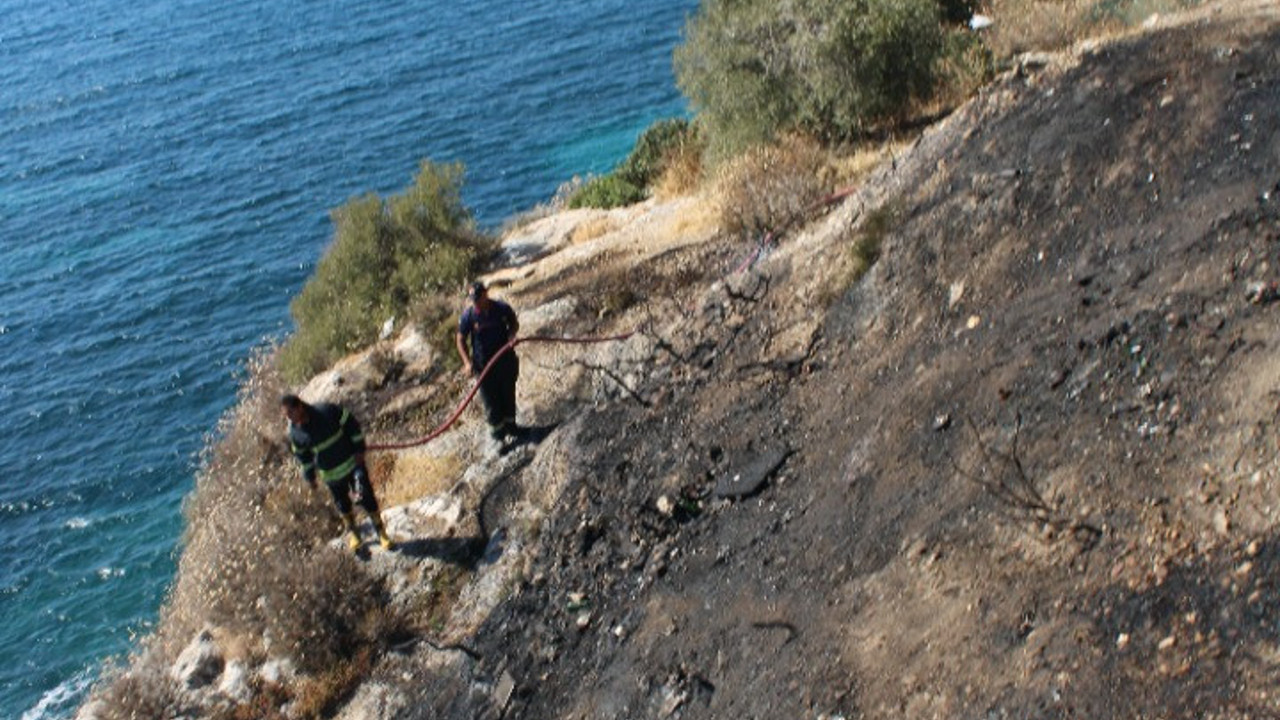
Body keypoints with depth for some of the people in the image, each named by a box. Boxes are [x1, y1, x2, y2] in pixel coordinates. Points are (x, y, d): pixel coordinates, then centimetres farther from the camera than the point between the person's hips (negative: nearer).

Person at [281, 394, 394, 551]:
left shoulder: (328, 411, -22)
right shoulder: (295, 433, -12)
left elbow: (352, 425, -12)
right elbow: (303, 456, 5)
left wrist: (359, 449, -11)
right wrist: (310, 477, 11)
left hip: (352, 461, -2)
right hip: (330, 473, 2)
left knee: (366, 496, -2)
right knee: (342, 503, 15)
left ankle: (381, 532, 15)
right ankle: (351, 531, 41)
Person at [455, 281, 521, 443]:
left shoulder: (502, 308, -11)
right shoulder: (468, 315, -13)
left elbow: (514, 323, 8)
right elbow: (461, 340, -4)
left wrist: (511, 335, -13)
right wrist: (467, 362, -15)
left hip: (505, 359, 2)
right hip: (484, 363, -1)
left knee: (508, 392, 16)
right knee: (490, 397, 4)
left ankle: (510, 423, 37)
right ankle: (497, 427, 23)